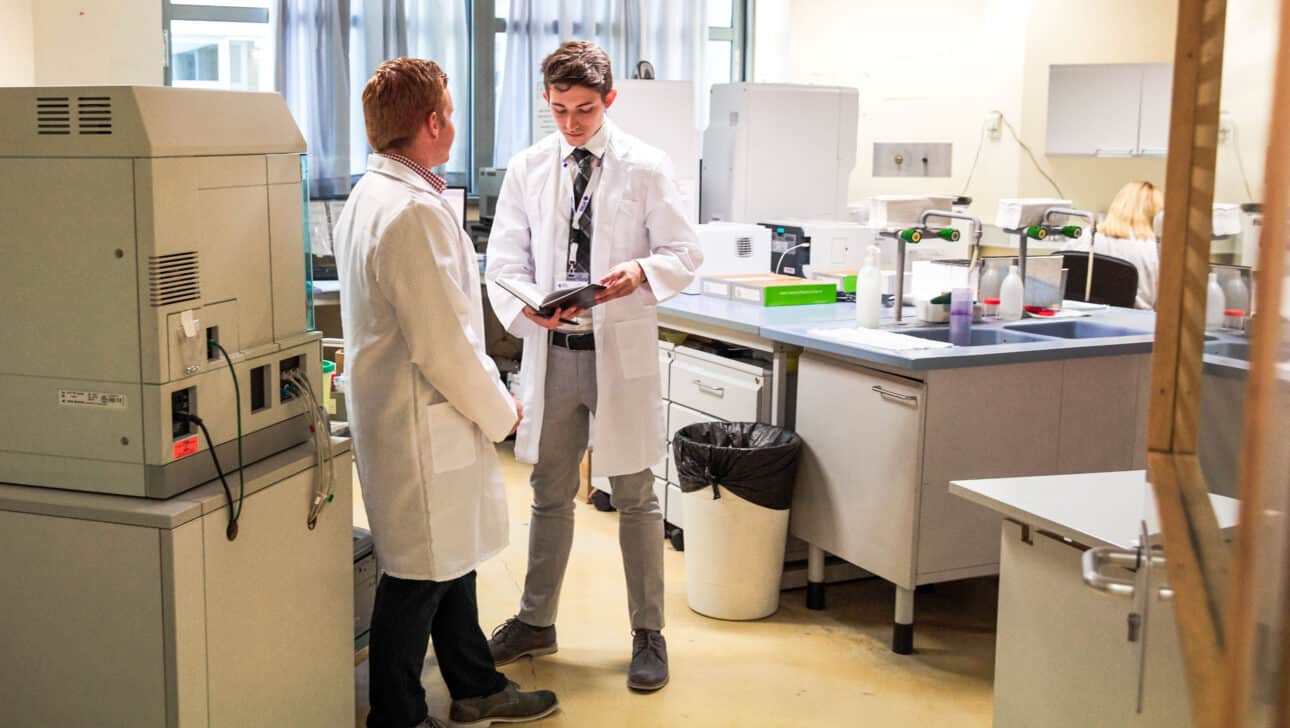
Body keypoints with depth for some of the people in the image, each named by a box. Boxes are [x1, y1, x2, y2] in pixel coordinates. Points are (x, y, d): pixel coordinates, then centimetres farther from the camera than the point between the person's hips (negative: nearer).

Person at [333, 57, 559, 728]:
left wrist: (487, 401, 18)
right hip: (422, 427, -11)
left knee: (451, 560, 21)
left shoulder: (372, 194, 10)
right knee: (418, 577, 4)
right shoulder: (412, 213, -24)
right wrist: (499, 412, -9)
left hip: (410, 414, 11)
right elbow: (443, 346, -24)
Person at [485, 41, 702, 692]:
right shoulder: (527, 169, 5)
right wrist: (529, 308, -18)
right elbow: (505, 262, 3)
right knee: (550, 494, 15)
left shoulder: (646, 168, -3)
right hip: (551, 350, 3)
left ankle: (648, 633, 19)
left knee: (635, 497, 6)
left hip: (621, 352, -3)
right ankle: (536, 622, 30)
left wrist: (641, 273, -24)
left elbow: (684, 253, -3)